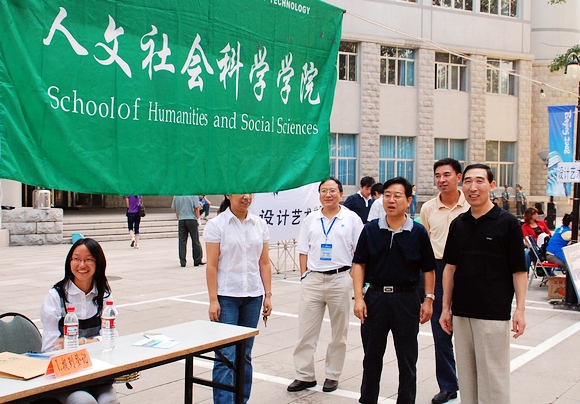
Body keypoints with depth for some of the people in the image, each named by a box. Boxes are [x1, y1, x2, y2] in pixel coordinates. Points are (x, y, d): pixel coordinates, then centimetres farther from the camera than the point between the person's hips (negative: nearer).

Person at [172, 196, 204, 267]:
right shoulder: (193, 194, -9)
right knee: (195, 241, 5)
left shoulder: (176, 195, 3)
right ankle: (197, 261, 8)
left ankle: (182, 261, 7)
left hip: (181, 220, 3)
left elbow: (174, 208, 9)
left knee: (182, 241, 7)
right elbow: (196, 208, -10)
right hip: (192, 219, -3)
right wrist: (198, 218, 0)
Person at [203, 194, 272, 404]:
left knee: (245, 354, 10)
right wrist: (213, 300, -11)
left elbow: (264, 263, 9)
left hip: (253, 296, 4)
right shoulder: (216, 225, -4)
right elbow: (211, 265, -7)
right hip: (226, 296, -4)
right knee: (226, 355, -6)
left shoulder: (260, 224, 7)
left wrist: (268, 295, 4)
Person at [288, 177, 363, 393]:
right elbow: (303, 250, 10)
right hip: (313, 279, 2)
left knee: (339, 331, 9)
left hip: (340, 279, -2)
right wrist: (303, 275, 2)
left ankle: (332, 375, 22)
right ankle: (304, 375, 14)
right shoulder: (311, 219, 8)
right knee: (306, 329, 4)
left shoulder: (352, 219, 0)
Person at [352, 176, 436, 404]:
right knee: (372, 356, 13)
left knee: (407, 359, 9)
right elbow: (359, 264, 1)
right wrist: (358, 297, -6)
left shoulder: (418, 232, -3)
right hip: (375, 297, 2)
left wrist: (428, 299, -3)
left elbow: (428, 269, 2)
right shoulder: (371, 229, 0)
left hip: (407, 299, -1)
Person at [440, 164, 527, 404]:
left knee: (493, 376, 0)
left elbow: (519, 270, -5)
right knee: (466, 376, 12)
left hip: (494, 314, -5)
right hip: (461, 313, 5)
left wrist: (520, 309, -12)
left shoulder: (508, 223, -6)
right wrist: (446, 307, 8)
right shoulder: (458, 224, 7)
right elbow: (450, 268, 11)